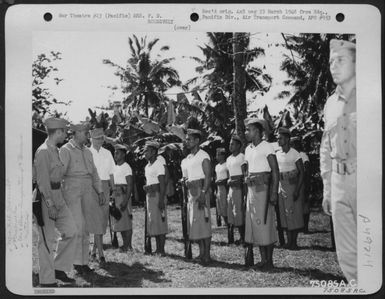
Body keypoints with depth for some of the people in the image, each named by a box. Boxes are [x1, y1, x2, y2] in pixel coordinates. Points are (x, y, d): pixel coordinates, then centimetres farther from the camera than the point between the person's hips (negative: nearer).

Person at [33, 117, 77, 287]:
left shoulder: (55, 150, 13)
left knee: (71, 231, 7)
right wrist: (50, 205, -22)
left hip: (57, 196, 9)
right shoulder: (43, 152, -16)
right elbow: (43, 181, -20)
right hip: (45, 197, -9)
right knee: (47, 239, -1)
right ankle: (47, 280, 9)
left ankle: (59, 268, 18)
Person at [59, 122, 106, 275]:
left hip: (88, 192, 7)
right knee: (78, 226, -12)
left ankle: (84, 262, 13)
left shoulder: (87, 151, 17)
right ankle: (77, 262, -5)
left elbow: (94, 173, 22)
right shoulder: (66, 150, -4)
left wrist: (100, 192, 14)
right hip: (72, 191, -7)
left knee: (86, 228, 7)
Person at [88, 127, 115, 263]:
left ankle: (94, 249, 22)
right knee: (97, 218, -11)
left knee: (104, 219, 5)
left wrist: (112, 190, 9)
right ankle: (100, 253, -11)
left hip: (104, 187, 5)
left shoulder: (107, 153, 11)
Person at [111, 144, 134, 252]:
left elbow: (130, 185, -13)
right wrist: (112, 197, 10)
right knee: (118, 221, 10)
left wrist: (125, 201, -20)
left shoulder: (126, 167, -8)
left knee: (126, 221, -5)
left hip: (123, 195, -8)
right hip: (115, 195, 8)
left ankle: (128, 245, 0)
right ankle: (126, 244, 18)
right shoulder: (114, 167, 15)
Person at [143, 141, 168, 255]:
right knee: (152, 222, 12)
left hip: (157, 194, -9)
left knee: (159, 221, -6)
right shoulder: (147, 166, 16)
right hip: (149, 195, 9)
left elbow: (163, 183, -16)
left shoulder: (159, 163, -11)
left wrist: (161, 199, -21)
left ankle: (162, 250, -2)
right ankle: (158, 249, 19)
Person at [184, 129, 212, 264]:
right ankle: (201, 253, 16)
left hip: (201, 190, -9)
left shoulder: (203, 156, -8)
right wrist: (187, 182, 9)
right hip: (191, 192, 9)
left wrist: (203, 194, -23)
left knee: (203, 222, -8)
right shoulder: (188, 158, 17)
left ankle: (207, 255, -4)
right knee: (194, 223, 9)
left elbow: (208, 176, -15)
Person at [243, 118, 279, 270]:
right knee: (254, 223, 6)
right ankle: (263, 259, 14)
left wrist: (274, 192, -16)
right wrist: (246, 190, 12)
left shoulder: (266, 147, -6)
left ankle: (269, 261, 2)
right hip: (251, 189, 7)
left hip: (263, 188, -7)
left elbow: (275, 170, -10)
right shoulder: (248, 149, 16)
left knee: (265, 223, -5)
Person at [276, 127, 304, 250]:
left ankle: (294, 242, 4)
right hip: (281, 185, 6)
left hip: (292, 185, -5)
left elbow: (301, 172, -9)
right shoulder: (277, 154, 8)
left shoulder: (294, 153, -8)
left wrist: (297, 190, -16)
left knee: (294, 213, -3)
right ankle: (289, 240, 13)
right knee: (284, 213, 6)